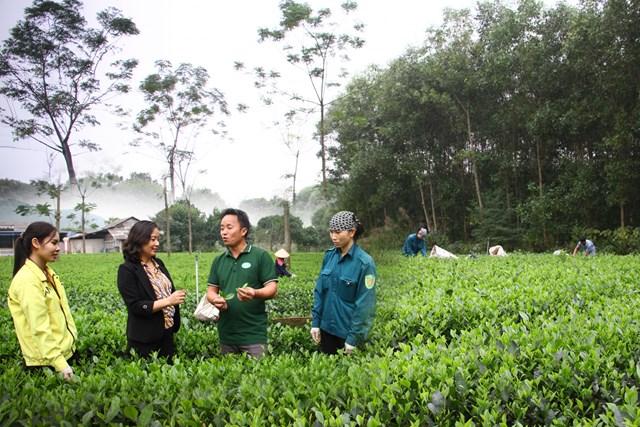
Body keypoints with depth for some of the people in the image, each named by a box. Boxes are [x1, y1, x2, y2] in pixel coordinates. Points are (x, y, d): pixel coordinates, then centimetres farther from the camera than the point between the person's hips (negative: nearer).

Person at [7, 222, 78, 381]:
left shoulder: (47, 273, 8)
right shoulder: (27, 280, -19)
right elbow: (39, 327, -23)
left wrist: (72, 339, 12)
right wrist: (59, 363, -25)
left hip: (66, 351, 8)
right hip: (47, 362, -8)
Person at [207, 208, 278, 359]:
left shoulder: (261, 256, -3)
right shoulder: (218, 260, 12)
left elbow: (272, 289, -6)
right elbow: (211, 290, 12)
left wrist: (255, 293, -27)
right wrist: (215, 300, -11)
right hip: (226, 334, 5)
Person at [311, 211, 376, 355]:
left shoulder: (364, 262, -18)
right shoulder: (329, 255, -1)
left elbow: (364, 304, -16)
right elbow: (319, 290, 5)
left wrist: (354, 337, -15)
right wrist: (316, 321, 2)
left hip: (348, 330, -5)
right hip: (327, 327, 5)